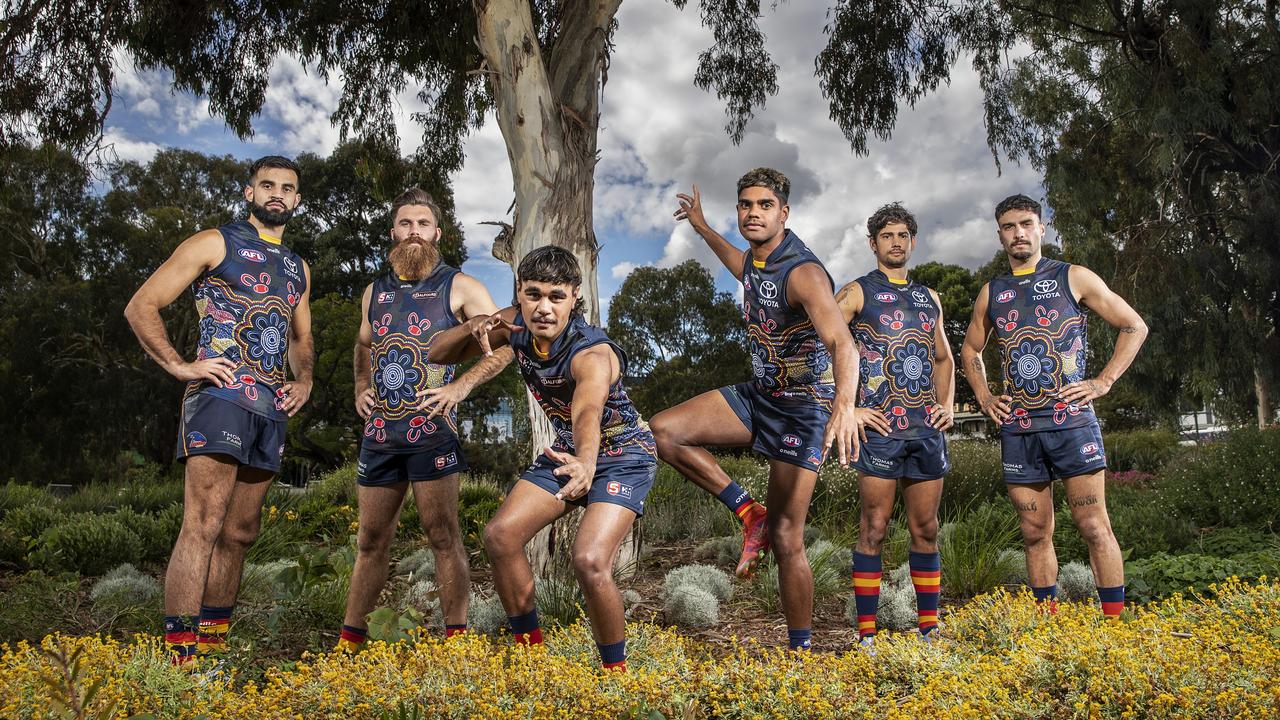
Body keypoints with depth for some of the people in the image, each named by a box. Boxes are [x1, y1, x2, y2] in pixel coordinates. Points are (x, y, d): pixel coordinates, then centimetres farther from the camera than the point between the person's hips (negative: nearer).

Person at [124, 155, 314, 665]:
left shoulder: (298, 269, 22)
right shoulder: (215, 244, 4)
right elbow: (141, 307, 0)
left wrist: (304, 381, 13)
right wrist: (179, 366, -12)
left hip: (272, 410, 7)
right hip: (220, 396, -6)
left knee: (240, 534, 10)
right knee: (203, 525, -16)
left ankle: (212, 649, 20)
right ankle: (179, 655, -15)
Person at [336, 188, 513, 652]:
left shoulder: (458, 287, 1)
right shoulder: (375, 292, 16)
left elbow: (504, 343, -4)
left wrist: (462, 386, -15)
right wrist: (361, 387, 13)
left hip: (431, 429, -5)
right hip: (379, 432, 5)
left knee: (442, 535, -5)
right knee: (371, 539, 12)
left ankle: (456, 637, 2)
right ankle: (350, 639, 22)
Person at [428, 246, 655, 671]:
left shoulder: (592, 353, -33)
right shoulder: (518, 323, -14)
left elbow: (589, 413, -54)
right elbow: (437, 354, -7)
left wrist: (586, 463, -76)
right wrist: (473, 329, -29)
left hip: (623, 455, -7)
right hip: (569, 449, 7)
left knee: (590, 560, -25)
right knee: (501, 534, -7)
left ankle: (616, 671, -1)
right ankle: (530, 648, 12)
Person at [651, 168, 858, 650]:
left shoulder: (803, 272, -23)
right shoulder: (757, 259, 3)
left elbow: (841, 342, -38)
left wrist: (845, 404, -57)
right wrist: (703, 229, 40)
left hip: (803, 408, -7)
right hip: (760, 394, 8)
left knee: (785, 538, -7)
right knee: (663, 429, -10)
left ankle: (800, 650, 9)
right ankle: (750, 513, -1)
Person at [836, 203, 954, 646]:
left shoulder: (929, 298, 19)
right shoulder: (857, 292, 2)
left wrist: (948, 404, 12)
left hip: (927, 427, 5)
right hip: (880, 427, -5)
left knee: (926, 530, 9)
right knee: (874, 529, -3)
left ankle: (929, 629, 18)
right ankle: (866, 635, 2)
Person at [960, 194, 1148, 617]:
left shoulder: (1073, 278, 4)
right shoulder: (992, 293, 14)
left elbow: (1134, 327, 7)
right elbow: (970, 351, 27)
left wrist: (1103, 382, -3)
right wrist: (984, 397, 12)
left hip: (1070, 419, -3)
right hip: (1017, 427, 4)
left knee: (1094, 526, -6)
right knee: (1035, 534, 7)